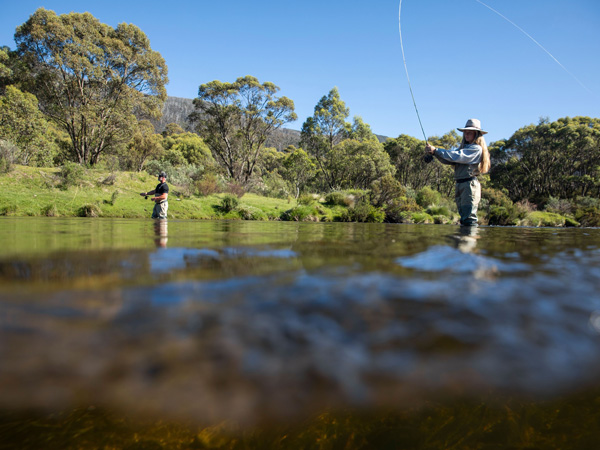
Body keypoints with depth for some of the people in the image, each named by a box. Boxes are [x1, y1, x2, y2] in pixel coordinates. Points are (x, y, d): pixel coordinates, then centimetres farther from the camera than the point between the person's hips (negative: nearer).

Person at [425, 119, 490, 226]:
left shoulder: (476, 149, -7)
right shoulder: (464, 147, 19)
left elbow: (456, 156, -18)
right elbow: (448, 160, 11)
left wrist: (436, 150, -16)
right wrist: (434, 152, -5)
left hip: (470, 185, -8)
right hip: (460, 185, 8)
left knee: (469, 219, -13)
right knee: (464, 219, 11)